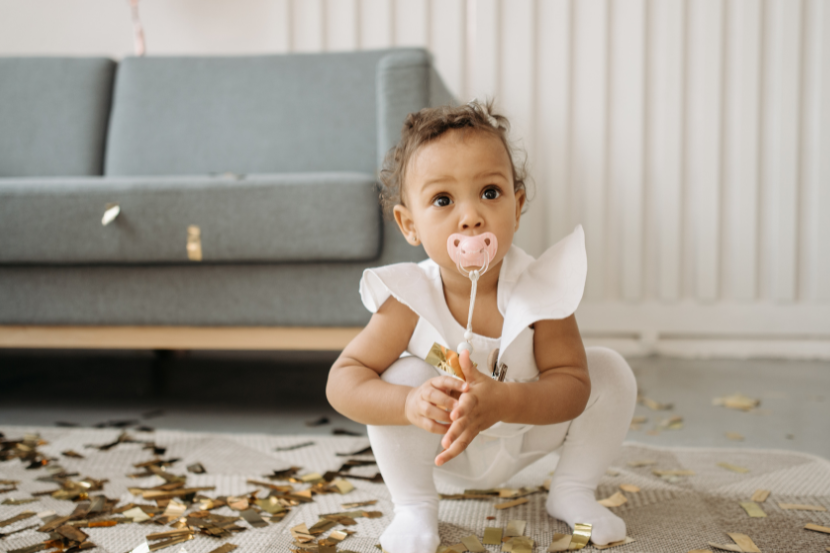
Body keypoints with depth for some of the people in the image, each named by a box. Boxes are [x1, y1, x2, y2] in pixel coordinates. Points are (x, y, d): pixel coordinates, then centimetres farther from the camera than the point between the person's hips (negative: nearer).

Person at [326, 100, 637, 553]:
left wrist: (503, 402, -49)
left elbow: (572, 384, -29)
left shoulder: (542, 288, -29)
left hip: (526, 438, 2)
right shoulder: (410, 301, -29)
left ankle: (571, 493, 9)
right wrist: (409, 404, -46)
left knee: (611, 372, -15)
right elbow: (343, 379, -26)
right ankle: (414, 507, -5)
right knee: (404, 377, -29)